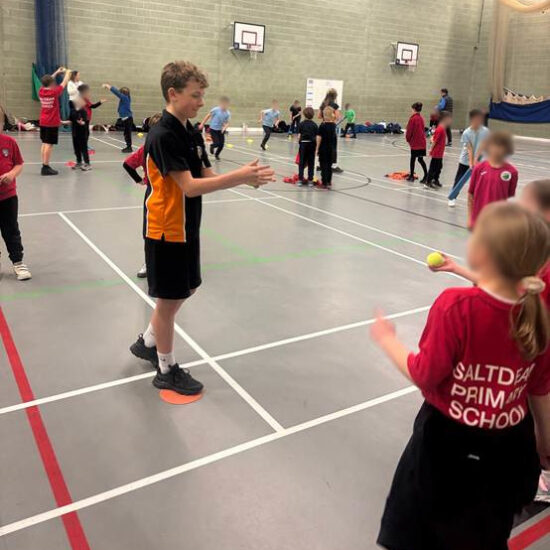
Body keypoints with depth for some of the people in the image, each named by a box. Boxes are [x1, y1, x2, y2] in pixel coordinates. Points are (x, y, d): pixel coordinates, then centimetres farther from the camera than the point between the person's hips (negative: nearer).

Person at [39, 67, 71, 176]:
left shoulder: (41, 91, 2)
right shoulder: (54, 92, -14)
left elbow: (47, 81, 20)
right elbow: (64, 83, -2)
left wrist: (56, 72, 27)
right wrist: (67, 73, 15)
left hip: (43, 122, 7)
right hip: (52, 123, -7)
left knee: (44, 143, 13)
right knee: (49, 145, -6)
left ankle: (45, 166, 17)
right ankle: (46, 168, -6)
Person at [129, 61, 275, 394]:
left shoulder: (193, 134, 7)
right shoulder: (163, 135, -20)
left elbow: (208, 177, 4)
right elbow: (190, 187, -27)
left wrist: (246, 178, -13)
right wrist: (240, 176, -31)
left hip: (187, 228, 9)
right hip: (166, 231, -9)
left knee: (186, 290, 20)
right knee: (170, 300, 4)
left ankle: (147, 342, 41)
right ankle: (167, 371, 22)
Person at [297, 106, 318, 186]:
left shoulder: (301, 124, -2)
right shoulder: (314, 125, 0)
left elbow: (299, 136, -4)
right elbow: (316, 137, -2)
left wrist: (299, 143, 9)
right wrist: (316, 147, 5)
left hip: (303, 144, -1)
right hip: (311, 144, 1)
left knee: (301, 163, 5)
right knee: (311, 163, 6)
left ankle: (300, 180, 3)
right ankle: (310, 180, 7)